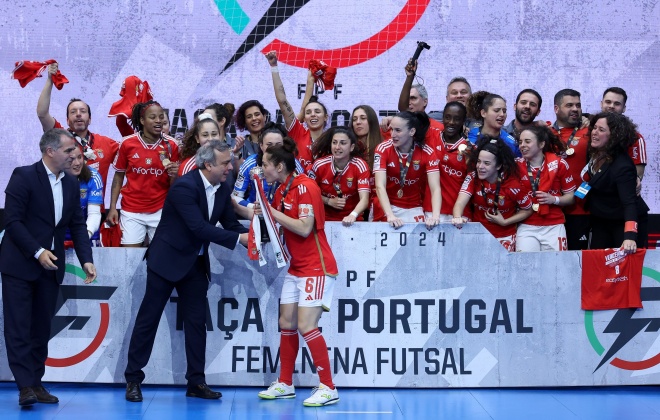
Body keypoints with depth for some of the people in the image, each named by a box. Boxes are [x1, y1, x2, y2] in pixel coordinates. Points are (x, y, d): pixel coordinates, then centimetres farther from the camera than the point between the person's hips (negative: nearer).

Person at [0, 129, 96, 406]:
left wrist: (86, 259, -4)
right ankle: (25, 386, -4)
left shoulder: (71, 185, 9)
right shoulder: (24, 176, -11)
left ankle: (36, 383, 15)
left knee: (41, 328, 9)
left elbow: (78, 225, 9)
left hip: (51, 266, 6)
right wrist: (37, 252, -21)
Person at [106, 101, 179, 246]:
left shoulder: (171, 145, -3)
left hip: (160, 211, 1)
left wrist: (173, 175, -19)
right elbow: (118, 176, 5)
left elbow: (173, 184, 4)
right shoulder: (128, 143, -5)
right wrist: (112, 207, 0)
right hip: (131, 211, -1)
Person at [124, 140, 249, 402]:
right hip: (167, 260, -7)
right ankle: (133, 379, 10)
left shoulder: (223, 190, 1)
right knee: (148, 318, 1)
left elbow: (231, 224, 4)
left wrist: (249, 235, -16)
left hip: (196, 263, 7)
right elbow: (199, 228, -29)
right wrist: (238, 239, -28)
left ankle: (196, 381, 13)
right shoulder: (185, 186, -23)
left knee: (196, 321, 7)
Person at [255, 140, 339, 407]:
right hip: (296, 268, 9)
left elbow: (305, 228, -23)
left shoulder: (305, 186, -16)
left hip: (316, 267, -9)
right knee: (287, 324, 9)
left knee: (306, 326, -12)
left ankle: (328, 388, -5)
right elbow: (279, 223, 9)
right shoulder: (281, 190, 9)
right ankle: (285, 384, 19)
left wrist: (273, 212, -20)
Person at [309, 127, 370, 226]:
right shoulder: (319, 165, -7)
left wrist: (352, 215, -38)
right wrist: (329, 201, -9)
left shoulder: (360, 166, -11)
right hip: (325, 219, 0)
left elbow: (364, 199, -20)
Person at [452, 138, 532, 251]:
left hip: (504, 238, -2)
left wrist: (505, 222, -16)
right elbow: (460, 203, -25)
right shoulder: (473, 177, -12)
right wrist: (457, 218, -47)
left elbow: (527, 210, -5)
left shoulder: (512, 185, -17)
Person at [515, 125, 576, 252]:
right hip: (526, 227, 0)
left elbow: (571, 197, 2)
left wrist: (554, 199, -14)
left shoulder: (559, 164, -3)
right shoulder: (517, 166, -1)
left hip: (554, 226, 0)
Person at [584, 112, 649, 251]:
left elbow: (629, 203, -36)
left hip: (626, 222, -7)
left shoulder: (622, 166, -28)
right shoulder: (595, 154, -5)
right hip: (600, 221, 8)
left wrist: (630, 236, -48)